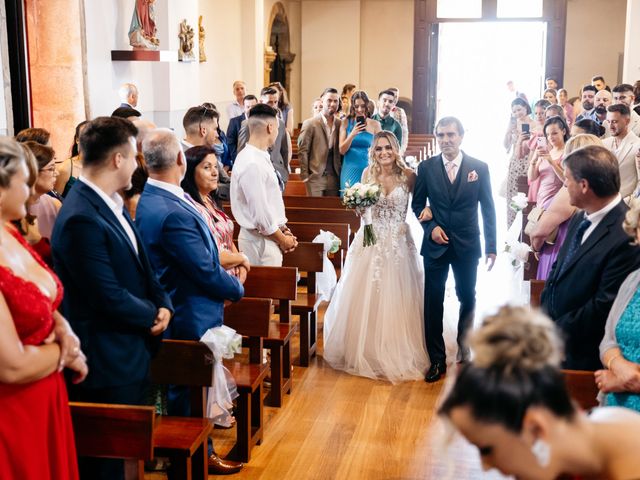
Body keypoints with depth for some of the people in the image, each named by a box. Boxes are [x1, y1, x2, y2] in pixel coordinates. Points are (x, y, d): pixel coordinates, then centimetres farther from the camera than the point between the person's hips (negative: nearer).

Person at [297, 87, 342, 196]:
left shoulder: (340, 124, 9)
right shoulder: (310, 124, -3)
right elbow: (302, 151, -3)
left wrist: (342, 174, 5)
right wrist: (305, 176, -7)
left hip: (334, 178, 4)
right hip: (315, 178, -4)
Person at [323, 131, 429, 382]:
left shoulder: (408, 175, -5)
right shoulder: (368, 173, 0)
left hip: (398, 243, -2)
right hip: (370, 241, 2)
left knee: (396, 301, 3)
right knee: (366, 300, 7)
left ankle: (397, 353, 21)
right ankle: (366, 350, 26)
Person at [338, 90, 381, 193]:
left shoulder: (375, 124, 1)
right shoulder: (346, 123, 3)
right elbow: (342, 150, -1)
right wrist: (352, 134, -14)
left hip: (368, 170, 0)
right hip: (350, 169, 1)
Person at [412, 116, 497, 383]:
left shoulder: (479, 168, -3)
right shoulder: (426, 167, -2)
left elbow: (488, 209, 0)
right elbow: (417, 203, 7)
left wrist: (491, 247, -2)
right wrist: (430, 227, -11)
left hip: (467, 245, 0)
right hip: (435, 244, 0)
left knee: (467, 299, 14)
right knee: (433, 303, 2)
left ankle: (464, 349, 37)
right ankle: (437, 360, 12)